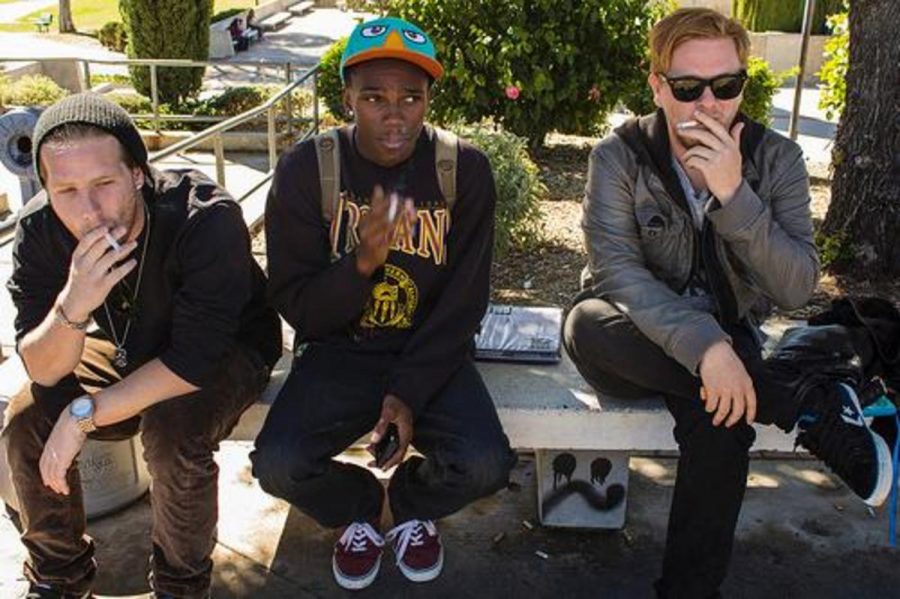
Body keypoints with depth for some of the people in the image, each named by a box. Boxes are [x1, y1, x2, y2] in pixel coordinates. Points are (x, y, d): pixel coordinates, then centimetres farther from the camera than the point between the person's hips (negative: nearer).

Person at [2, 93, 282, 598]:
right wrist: (72, 308, -40)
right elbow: (43, 371, -19)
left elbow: (194, 361, -31)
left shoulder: (207, 219, -34)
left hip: (224, 353, -4)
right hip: (125, 349, 5)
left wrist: (85, 415, -28)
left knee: (172, 432, -32)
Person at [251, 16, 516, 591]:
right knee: (277, 464, -23)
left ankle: (414, 505, 15)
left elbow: (464, 300, -6)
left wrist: (410, 392, -16)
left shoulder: (465, 169, -9)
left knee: (486, 463, -24)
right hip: (338, 351, 0)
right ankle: (358, 509, 15)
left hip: (432, 353, 0)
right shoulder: (306, 170, -10)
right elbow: (296, 306, -9)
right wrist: (362, 262, -28)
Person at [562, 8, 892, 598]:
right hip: (642, 339, 1)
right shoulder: (620, 155, -9)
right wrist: (704, 345, -36)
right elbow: (616, 269, -22)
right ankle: (815, 407, -24)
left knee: (721, 420, -34)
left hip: (726, 336, 0)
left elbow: (797, 288, -14)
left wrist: (733, 195, -27)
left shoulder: (776, 157, -5)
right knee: (587, 325, -35)